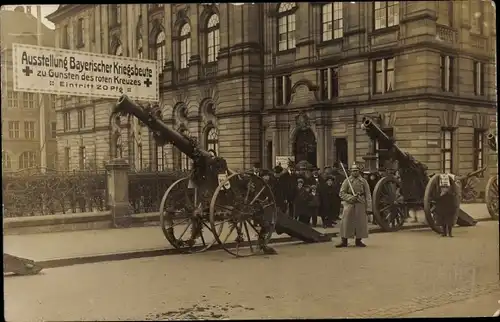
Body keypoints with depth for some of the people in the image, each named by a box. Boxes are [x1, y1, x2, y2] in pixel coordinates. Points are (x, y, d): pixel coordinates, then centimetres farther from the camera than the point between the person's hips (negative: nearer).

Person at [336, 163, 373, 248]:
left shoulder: (363, 181, 5)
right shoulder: (346, 181, 4)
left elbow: (368, 195, 3)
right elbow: (341, 193, 1)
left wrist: (368, 207, -4)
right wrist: (350, 197, -15)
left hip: (361, 205, 1)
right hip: (349, 204, -1)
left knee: (361, 222, 3)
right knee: (346, 222, -3)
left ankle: (358, 241, 17)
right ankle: (344, 241, 5)